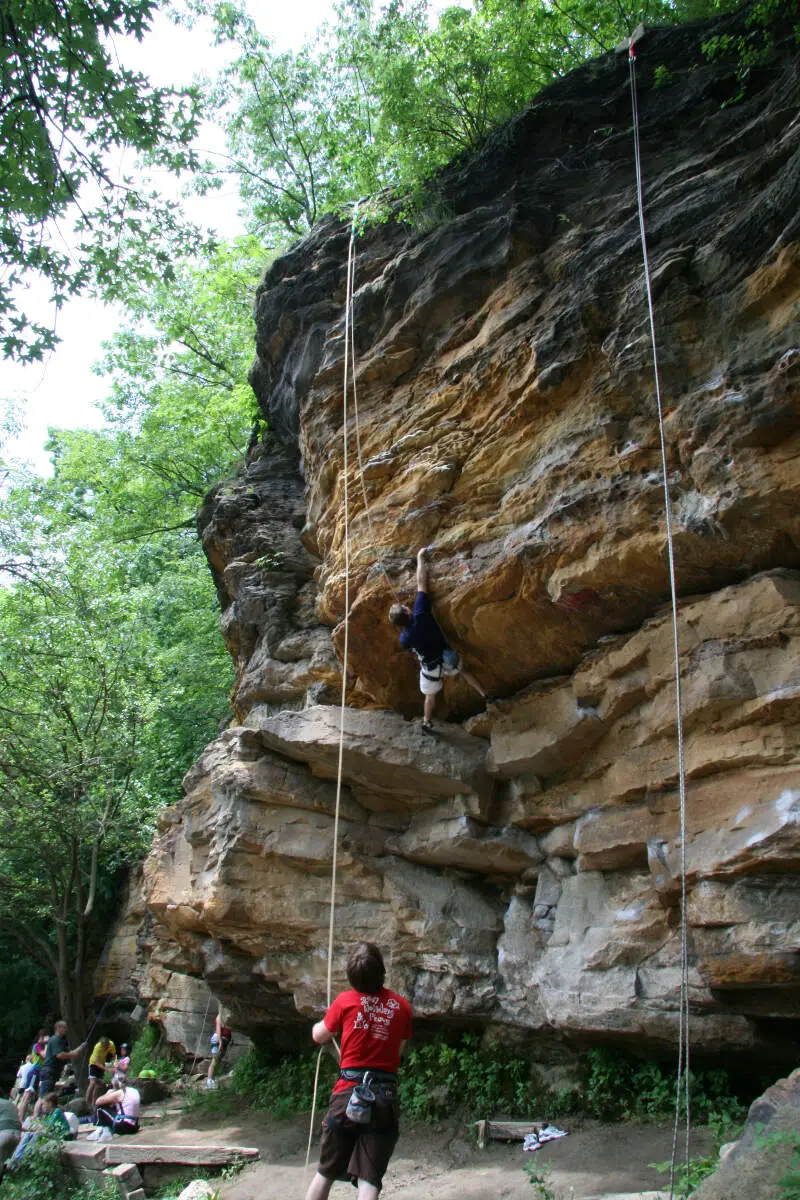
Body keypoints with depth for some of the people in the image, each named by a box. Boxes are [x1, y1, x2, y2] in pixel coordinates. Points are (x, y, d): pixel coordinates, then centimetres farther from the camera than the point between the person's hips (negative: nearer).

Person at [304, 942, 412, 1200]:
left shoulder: (345, 1001, -1)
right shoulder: (402, 1007, 1)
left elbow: (319, 1037, 14)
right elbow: (399, 1050, 11)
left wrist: (320, 1024, 36)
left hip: (348, 1092, 0)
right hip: (385, 1095, 0)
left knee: (326, 1173, 16)